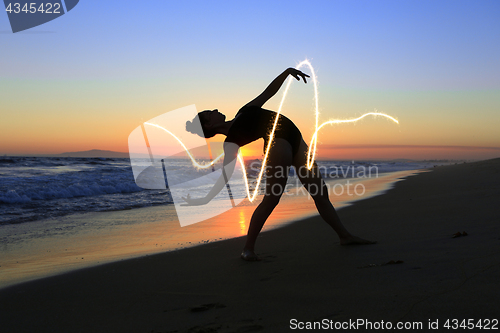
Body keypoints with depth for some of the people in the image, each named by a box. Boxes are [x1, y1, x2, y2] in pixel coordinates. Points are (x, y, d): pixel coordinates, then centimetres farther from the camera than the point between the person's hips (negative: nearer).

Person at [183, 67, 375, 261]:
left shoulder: (244, 112, 21)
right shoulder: (231, 141, -5)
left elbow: (268, 92, 25)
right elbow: (226, 174, -14)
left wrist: (286, 72, 13)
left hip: (296, 142, 8)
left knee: (320, 193, 8)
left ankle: (345, 236, 15)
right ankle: (248, 248, -3)